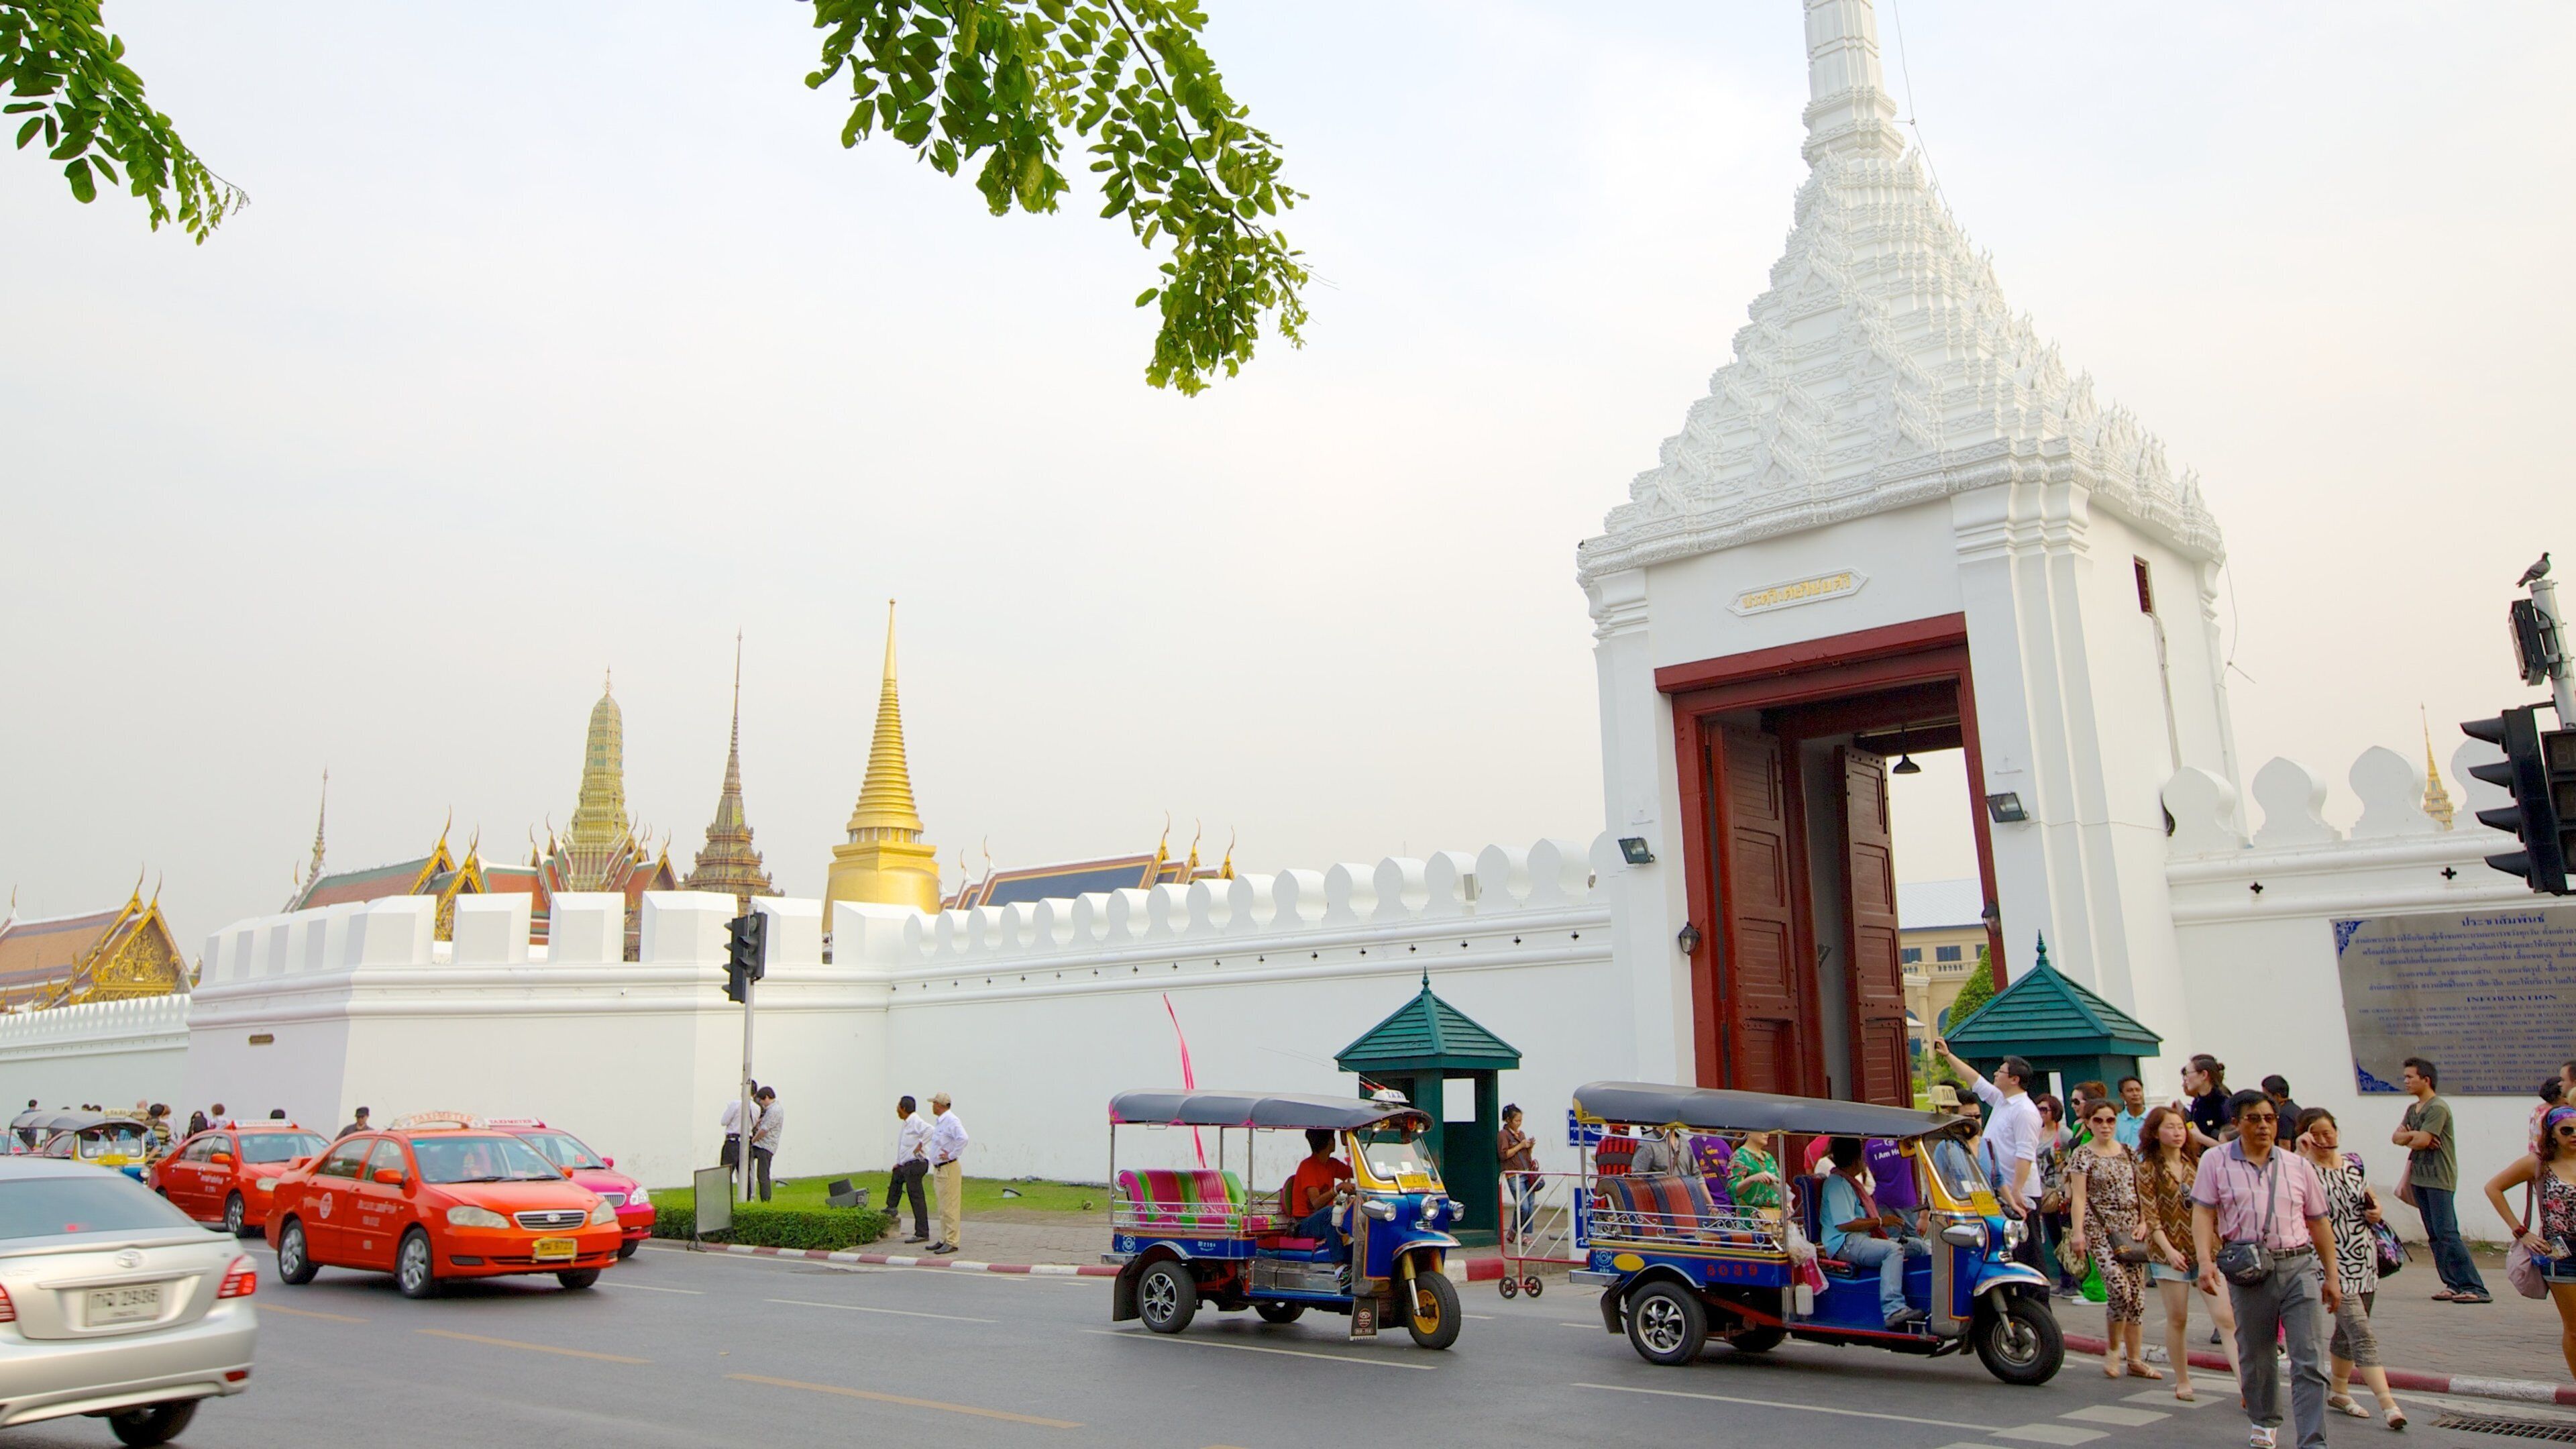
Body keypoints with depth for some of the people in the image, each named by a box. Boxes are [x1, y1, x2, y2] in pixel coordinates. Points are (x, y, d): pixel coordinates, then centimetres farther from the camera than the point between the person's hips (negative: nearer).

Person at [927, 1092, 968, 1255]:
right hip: (939, 1169, 10)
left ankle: (952, 1242, -5)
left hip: (949, 1169, -10)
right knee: (943, 1209, 14)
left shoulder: (951, 1121, -16)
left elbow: (963, 1138, -31)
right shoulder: (939, 1121, 15)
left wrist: (951, 1155, -22)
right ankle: (944, 1239, 21)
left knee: (950, 1208, -8)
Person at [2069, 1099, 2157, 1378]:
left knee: (2137, 1295, 3)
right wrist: (2078, 1232, -16)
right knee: (2120, 1290, -17)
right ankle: (2112, 1350, 5)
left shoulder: (2128, 1153, 12)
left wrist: (2143, 1222, 1)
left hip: (2131, 1229, 5)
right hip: (2100, 1230, -5)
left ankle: (2135, 1360, 12)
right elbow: (2078, 1197, -8)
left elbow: (2140, 1191, 14)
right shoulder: (2082, 1155, -2)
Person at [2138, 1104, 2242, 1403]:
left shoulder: (2197, 1163, 10)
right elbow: (2151, 1215, -7)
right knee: (2177, 1319, 5)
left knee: (2225, 1316, -8)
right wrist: (2168, 1250, -16)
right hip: (2171, 1252, -2)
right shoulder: (2148, 1169, -1)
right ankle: (2182, 1383, 18)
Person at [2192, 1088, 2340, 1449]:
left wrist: (2332, 1275, 13)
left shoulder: (2298, 1166, 10)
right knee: (2255, 1355, 12)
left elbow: (2319, 1222, 14)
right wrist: (2205, 1260, -15)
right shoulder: (2216, 1161, 2)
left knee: (2309, 1361, -5)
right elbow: (2203, 1214, -3)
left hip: (2298, 1266, 1)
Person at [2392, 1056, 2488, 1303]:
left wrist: (2407, 1137, 2)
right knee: (2434, 1236, 7)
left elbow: (2421, 1141, -19)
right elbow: (2396, 1137, 9)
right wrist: (2413, 1136, -11)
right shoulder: (2413, 1110, 16)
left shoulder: (2438, 1108, -12)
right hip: (2419, 1179, 9)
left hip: (2440, 1180, -9)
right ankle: (2453, 1284, 10)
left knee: (2447, 1234, -12)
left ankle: (2475, 1288, -9)